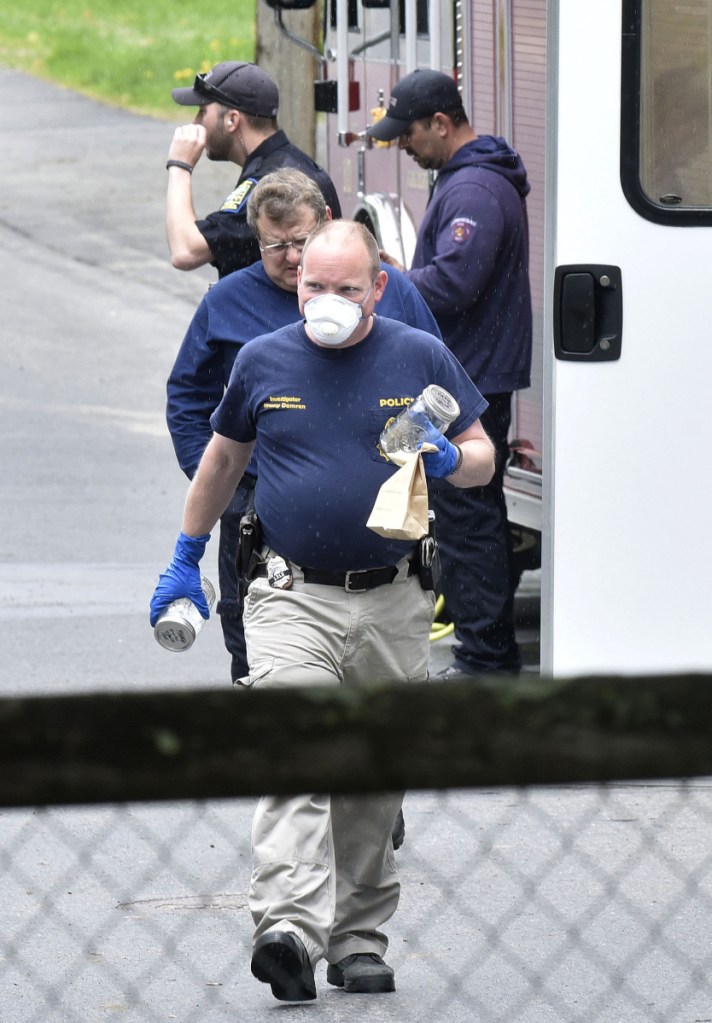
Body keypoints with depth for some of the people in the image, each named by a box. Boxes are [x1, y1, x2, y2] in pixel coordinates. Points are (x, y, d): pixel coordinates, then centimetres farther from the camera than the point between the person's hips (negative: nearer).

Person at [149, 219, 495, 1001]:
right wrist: (185, 560, 21)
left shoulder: (421, 358, 3)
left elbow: (482, 458, 9)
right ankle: (289, 932, -32)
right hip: (292, 596, -2)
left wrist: (450, 460, -14)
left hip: (392, 604, 2)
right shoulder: (263, 362, 4)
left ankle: (359, 938, 23)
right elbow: (223, 458, 18)